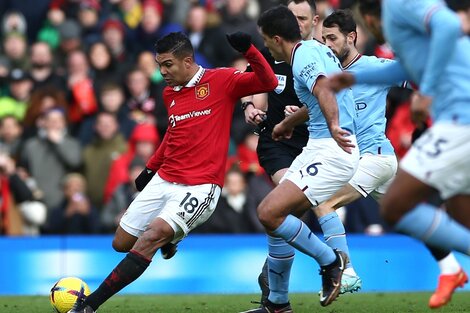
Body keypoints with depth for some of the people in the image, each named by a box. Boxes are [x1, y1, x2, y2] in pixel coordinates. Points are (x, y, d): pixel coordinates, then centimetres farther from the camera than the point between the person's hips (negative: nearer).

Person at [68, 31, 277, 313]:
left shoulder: (221, 81, -6)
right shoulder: (169, 94, 13)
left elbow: (268, 82, -16)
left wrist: (248, 49, -29)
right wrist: (152, 167, 29)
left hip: (200, 188, -7)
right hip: (164, 180, 7)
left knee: (150, 238, -24)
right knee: (121, 243, 8)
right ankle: (169, 237, 39)